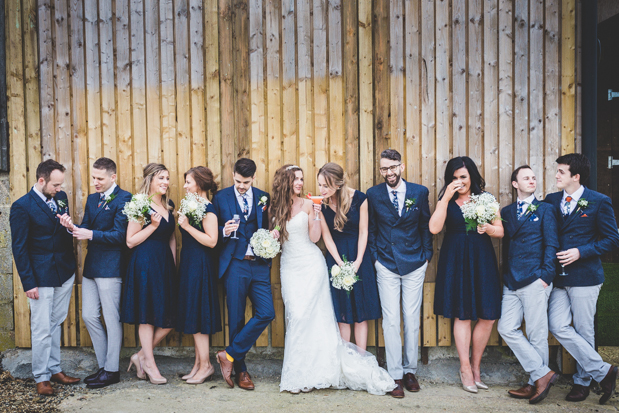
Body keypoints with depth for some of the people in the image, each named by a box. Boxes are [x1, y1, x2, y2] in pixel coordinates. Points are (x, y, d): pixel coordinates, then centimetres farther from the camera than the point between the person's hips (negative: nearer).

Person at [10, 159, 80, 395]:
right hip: (41, 276, -5)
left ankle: (54, 369, 28)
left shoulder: (61, 198, 5)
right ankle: (41, 377, 17)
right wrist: (28, 283, -11)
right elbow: (19, 248, -9)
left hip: (64, 272, 6)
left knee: (56, 324, 16)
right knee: (42, 329, 3)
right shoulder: (22, 207, -11)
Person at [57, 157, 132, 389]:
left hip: (110, 267, -8)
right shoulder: (92, 199, 16)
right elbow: (86, 228, 11)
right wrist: (73, 227, -10)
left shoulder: (123, 199, -10)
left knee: (112, 319, 1)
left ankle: (111, 371, 13)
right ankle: (103, 365, 25)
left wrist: (91, 234, -24)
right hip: (91, 266, 8)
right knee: (89, 316, 11)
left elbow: (120, 235, -16)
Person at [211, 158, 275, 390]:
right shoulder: (221, 198, 4)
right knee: (236, 319, 4)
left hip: (259, 266, 3)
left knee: (266, 313, -7)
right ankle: (240, 370, 18)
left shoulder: (263, 198, 10)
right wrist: (224, 231, -14)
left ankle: (230, 355, 6)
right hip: (234, 265, -2)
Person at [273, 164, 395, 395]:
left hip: (311, 264, -3)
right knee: (294, 315, -2)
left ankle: (300, 375, 4)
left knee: (303, 315, -8)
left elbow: (314, 237, -3)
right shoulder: (275, 208, 8)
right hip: (289, 266, 3)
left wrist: (316, 215, -14)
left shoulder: (307, 204, 0)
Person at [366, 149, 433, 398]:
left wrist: (427, 255, 4)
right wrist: (374, 258, 3)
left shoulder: (419, 192, 0)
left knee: (412, 319, 8)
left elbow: (426, 226, 6)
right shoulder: (373, 194, -1)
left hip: (414, 265, 1)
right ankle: (395, 375, 11)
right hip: (386, 265, 0)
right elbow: (370, 229, 6)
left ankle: (410, 370, 23)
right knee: (391, 321, 0)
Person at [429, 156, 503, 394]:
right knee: (462, 315, 3)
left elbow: (500, 232, 4)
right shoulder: (446, 201, 3)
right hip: (455, 261, -1)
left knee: (488, 316, 1)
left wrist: (487, 227, -18)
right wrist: (446, 198, -14)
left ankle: (475, 365, 20)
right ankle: (466, 368, 16)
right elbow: (434, 228, -12)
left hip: (482, 260, 2)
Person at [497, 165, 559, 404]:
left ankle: (535, 382, 13)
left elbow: (551, 245, -1)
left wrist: (546, 275, -10)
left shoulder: (544, 210, 5)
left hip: (534, 281, -5)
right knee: (507, 329, 0)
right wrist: (505, 276, 9)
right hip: (511, 282, 5)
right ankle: (542, 374, 10)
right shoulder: (506, 212, 15)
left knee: (536, 335, 1)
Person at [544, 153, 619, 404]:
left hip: (585, 277, -4)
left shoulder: (599, 202, -4)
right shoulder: (551, 200, 9)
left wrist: (581, 252, -14)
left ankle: (583, 380, 21)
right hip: (558, 277, 4)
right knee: (557, 326, -3)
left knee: (584, 331, 3)